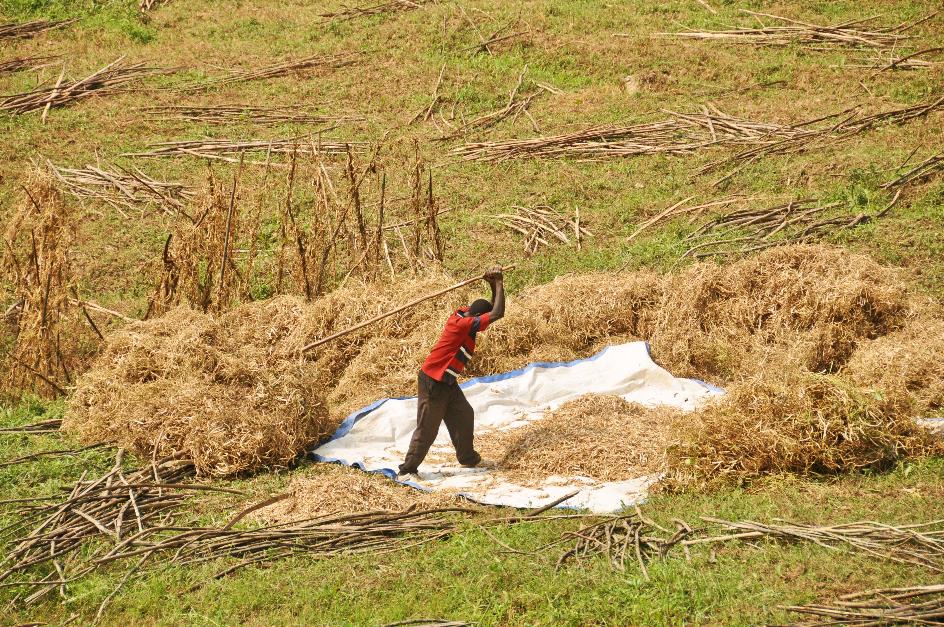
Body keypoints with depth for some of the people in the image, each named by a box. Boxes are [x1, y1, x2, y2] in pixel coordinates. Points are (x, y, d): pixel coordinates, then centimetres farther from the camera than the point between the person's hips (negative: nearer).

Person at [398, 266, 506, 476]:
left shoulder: (462, 315, 1)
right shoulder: (463, 325, -25)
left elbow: (492, 310, 16)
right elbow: (497, 314, -30)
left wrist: (494, 285, -1)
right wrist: (499, 284, -21)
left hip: (447, 383, 10)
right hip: (433, 383, -10)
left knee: (464, 416, 17)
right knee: (427, 430, -3)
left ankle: (467, 457, 32)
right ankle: (407, 470, 4)